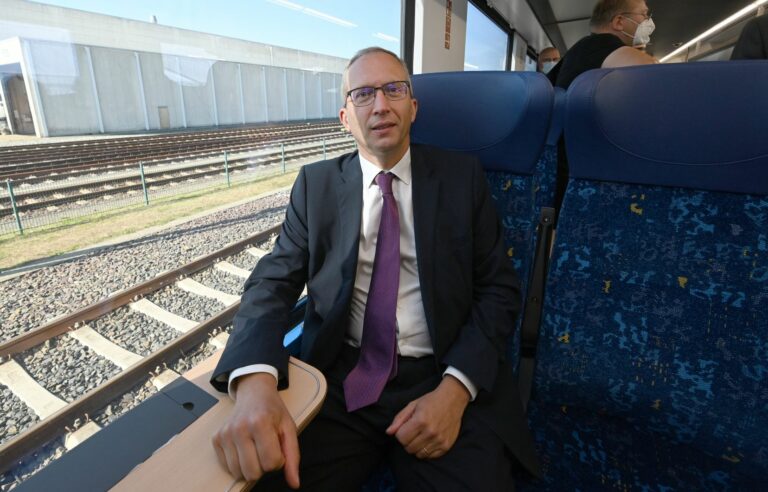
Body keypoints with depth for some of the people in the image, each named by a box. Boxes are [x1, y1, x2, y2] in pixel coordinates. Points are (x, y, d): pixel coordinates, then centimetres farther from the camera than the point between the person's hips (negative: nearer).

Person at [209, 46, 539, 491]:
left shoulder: (462, 177, 3)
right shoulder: (317, 184, 5)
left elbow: (499, 289, 1)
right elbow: (273, 283, -2)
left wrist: (456, 387, -14)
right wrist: (255, 382, -22)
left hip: (444, 378, 0)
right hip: (339, 379, 1)